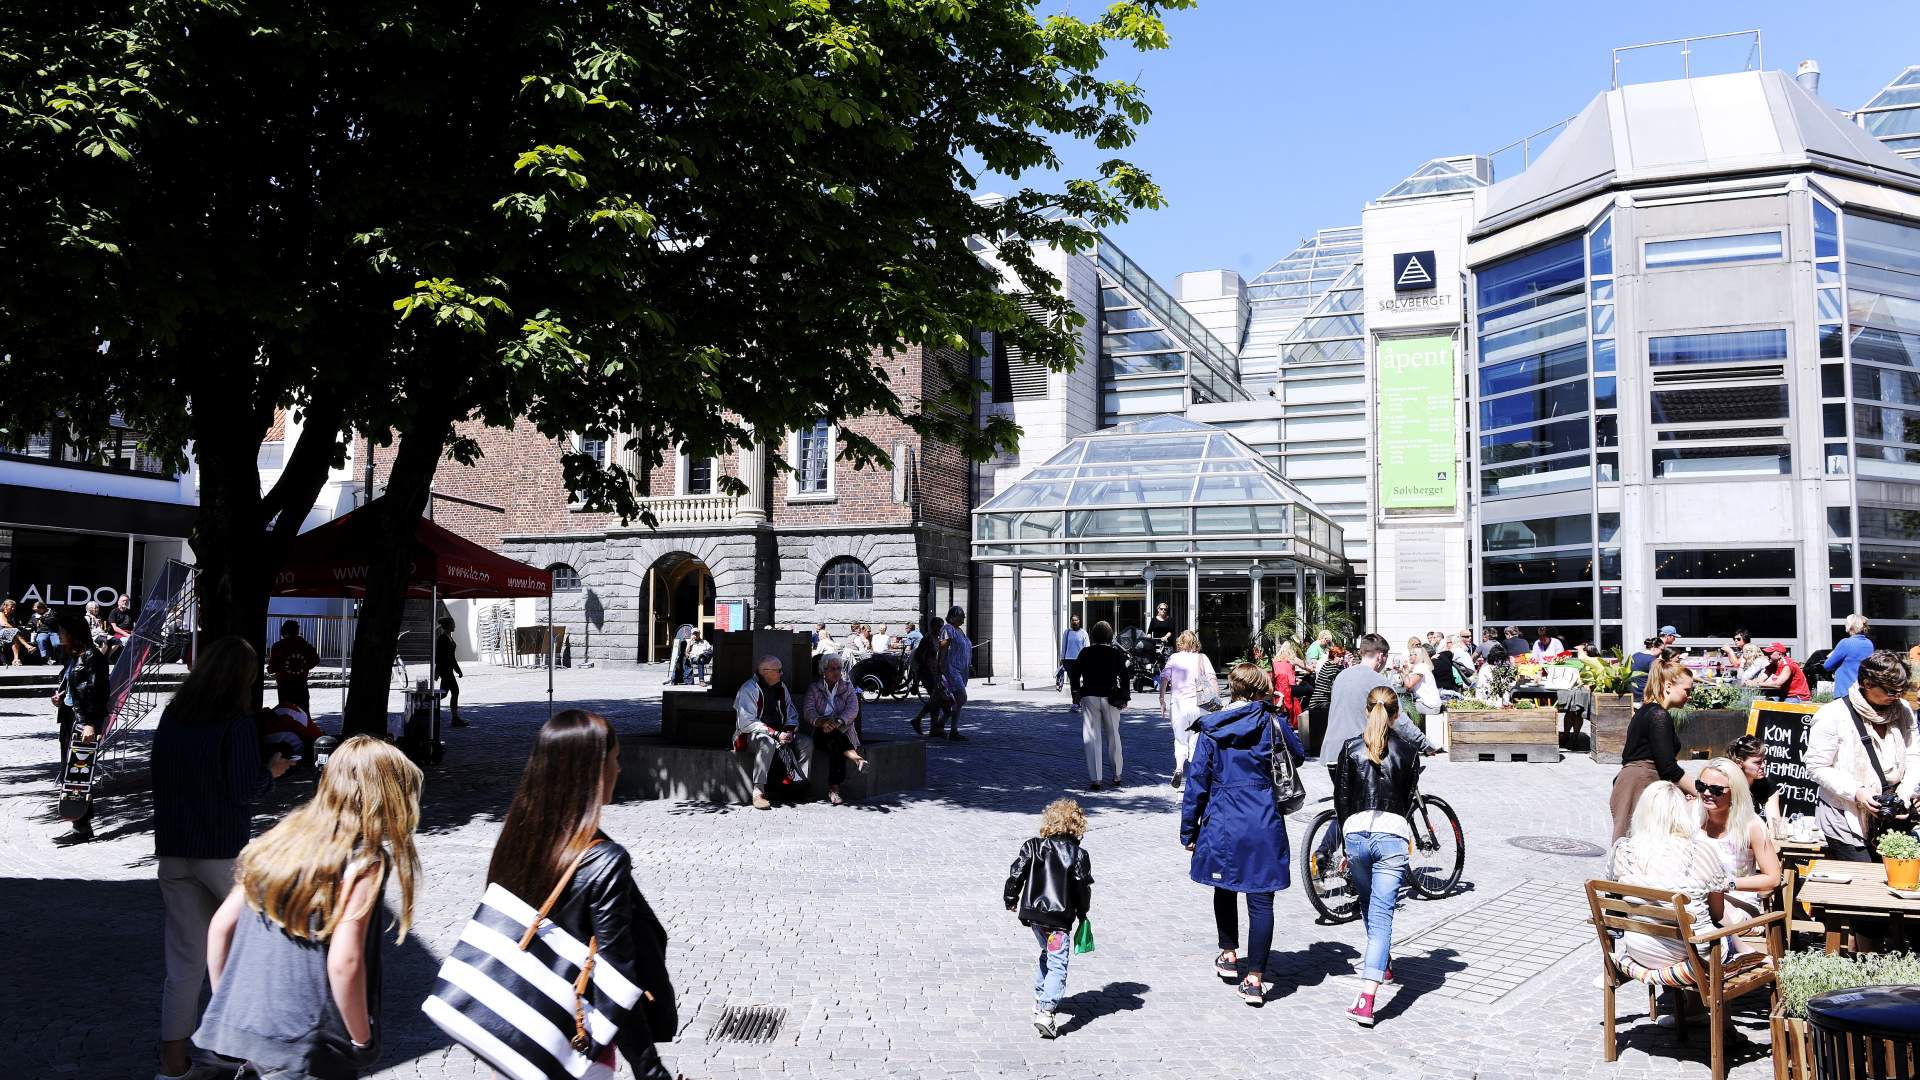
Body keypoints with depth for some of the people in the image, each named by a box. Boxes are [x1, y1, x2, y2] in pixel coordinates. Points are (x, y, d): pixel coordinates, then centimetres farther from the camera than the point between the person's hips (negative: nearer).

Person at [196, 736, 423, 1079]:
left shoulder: (284, 836, 7)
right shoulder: (365, 859, -13)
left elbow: (221, 925, 8)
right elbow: (343, 963, -20)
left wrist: (225, 1004, 19)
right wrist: (363, 1041, -7)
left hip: (240, 1024, 7)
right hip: (304, 1047, -7)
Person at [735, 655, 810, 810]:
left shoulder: (781, 688, 12)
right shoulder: (748, 689, -12)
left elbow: (792, 714, 17)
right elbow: (746, 723, -19)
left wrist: (789, 731, -6)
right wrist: (776, 734, -24)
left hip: (779, 733, 7)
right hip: (752, 736, -7)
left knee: (806, 742, -13)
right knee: (768, 743, -39)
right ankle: (758, 792, -39)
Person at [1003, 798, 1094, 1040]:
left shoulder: (1033, 847, 1)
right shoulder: (1078, 855, -7)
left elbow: (1016, 874, 0)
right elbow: (1083, 888, -4)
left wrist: (1011, 899, 14)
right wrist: (1082, 913, 12)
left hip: (1032, 912, 5)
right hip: (1059, 917, -5)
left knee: (1047, 954, 27)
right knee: (1058, 965, -4)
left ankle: (1040, 998, 36)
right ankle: (1046, 1011, -19)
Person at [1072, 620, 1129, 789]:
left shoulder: (1085, 652, 0)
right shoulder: (1116, 653, 0)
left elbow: (1075, 673, 0)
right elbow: (1124, 675, -1)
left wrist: (1076, 692, 11)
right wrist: (1124, 697, 5)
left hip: (1089, 697, -1)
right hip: (1110, 698, 1)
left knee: (1092, 738, 1)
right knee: (1113, 735, 15)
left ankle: (1095, 779, -5)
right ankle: (1117, 775, 24)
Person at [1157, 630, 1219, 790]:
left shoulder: (1174, 658, 4)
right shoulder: (1202, 658, 5)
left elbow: (1164, 679, -5)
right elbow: (1213, 679, -3)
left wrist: (1162, 701, -1)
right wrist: (1217, 701, -1)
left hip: (1178, 704, 0)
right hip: (1198, 705, 0)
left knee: (1180, 741, 11)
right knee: (1196, 742, 13)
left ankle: (1179, 768, -13)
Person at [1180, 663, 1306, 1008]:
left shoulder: (1211, 730, -1)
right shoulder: (1273, 723, -1)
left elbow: (1197, 782, -1)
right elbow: (1299, 755, 17)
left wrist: (1189, 830, 6)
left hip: (1222, 825, 1)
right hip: (1264, 827, -1)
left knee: (1225, 890, 23)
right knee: (1260, 901, 2)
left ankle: (1228, 955, 35)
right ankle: (1255, 979, -1)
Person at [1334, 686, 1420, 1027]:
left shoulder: (1350, 747, 4)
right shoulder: (1408, 752, 3)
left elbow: (1341, 799, 5)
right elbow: (1408, 801, 10)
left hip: (1356, 831, 2)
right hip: (1392, 834, -2)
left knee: (1369, 906, 26)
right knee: (1381, 914, -5)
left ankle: (1383, 962, 47)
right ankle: (1367, 999, -15)